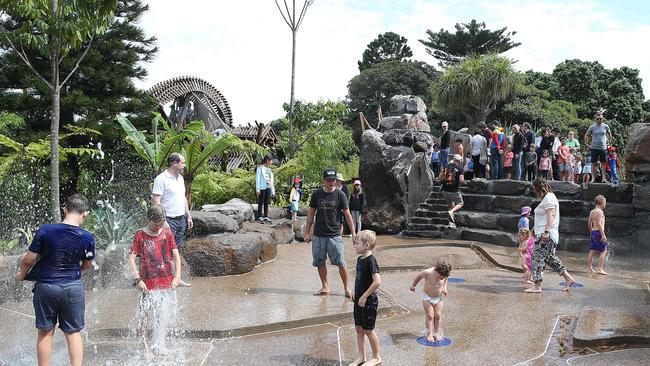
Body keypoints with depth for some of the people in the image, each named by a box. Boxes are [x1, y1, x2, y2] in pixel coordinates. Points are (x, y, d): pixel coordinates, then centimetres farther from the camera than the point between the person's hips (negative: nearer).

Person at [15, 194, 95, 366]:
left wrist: (21, 274, 14)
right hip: (73, 288, 0)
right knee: (73, 333, 10)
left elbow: (28, 260, -7)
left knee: (45, 333, 12)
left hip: (45, 287, 0)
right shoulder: (87, 238, -9)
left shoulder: (45, 230, -12)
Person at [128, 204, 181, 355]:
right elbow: (131, 258, -5)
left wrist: (177, 276, -7)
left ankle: (159, 347, 16)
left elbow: (176, 255, 4)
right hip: (149, 283, -2)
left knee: (166, 316, 3)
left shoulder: (167, 233, 6)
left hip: (168, 282, 3)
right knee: (146, 316, -7)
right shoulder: (140, 235, -1)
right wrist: (137, 279, -15)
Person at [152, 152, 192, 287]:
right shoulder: (161, 179, -12)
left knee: (177, 250, 12)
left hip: (181, 219, 8)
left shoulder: (180, 178, 14)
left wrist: (188, 216, 18)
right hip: (169, 220, -8)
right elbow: (156, 201, -15)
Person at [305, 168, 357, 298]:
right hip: (318, 235, 2)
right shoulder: (316, 194, 3)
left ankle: (346, 288, 8)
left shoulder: (340, 194, -2)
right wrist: (307, 232, 8)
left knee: (341, 263, -5)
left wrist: (353, 233, -3)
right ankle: (325, 287, 23)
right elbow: (311, 213, 9)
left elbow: (347, 215, 0)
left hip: (334, 235, -2)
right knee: (319, 262, 7)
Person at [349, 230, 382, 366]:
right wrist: (355, 293, 12)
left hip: (368, 301, -8)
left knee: (368, 330, 3)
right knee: (359, 328, 13)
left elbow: (377, 281, -27)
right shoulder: (360, 259, 6)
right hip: (359, 299, 8)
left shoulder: (371, 260, -20)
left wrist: (364, 296, -22)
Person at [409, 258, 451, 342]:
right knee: (430, 316, -4)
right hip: (427, 297, -3)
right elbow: (419, 276, -7)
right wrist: (413, 285, 7)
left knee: (438, 315, 3)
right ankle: (429, 333, 3)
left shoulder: (444, 275, -15)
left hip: (438, 298, 3)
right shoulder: (428, 273, -27)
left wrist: (445, 288, -6)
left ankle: (437, 333, 15)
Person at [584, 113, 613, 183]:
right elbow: (586, 135, 13)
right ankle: (593, 178, 4)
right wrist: (586, 143, 6)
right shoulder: (592, 127, 0)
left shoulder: (605, 126, 3)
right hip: (594, 148, -1)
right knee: (593, 163, 0)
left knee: (603, 163, 1)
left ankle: (603, 178, 4)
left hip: (603, 148, 1)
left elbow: (609, 134, 21)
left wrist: (609, 142, 13)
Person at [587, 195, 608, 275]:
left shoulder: (592, 211, 14)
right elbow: (599, 223, -20)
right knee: (603, 251, -5)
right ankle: (600, 269, -10)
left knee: (592, 251, 9)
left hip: (593, 232, 9)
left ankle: (590, 268, 10)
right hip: (599, 232, -9)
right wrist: (603, 235, -21)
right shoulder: (599, 211, -12)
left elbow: (589, 223, 19)